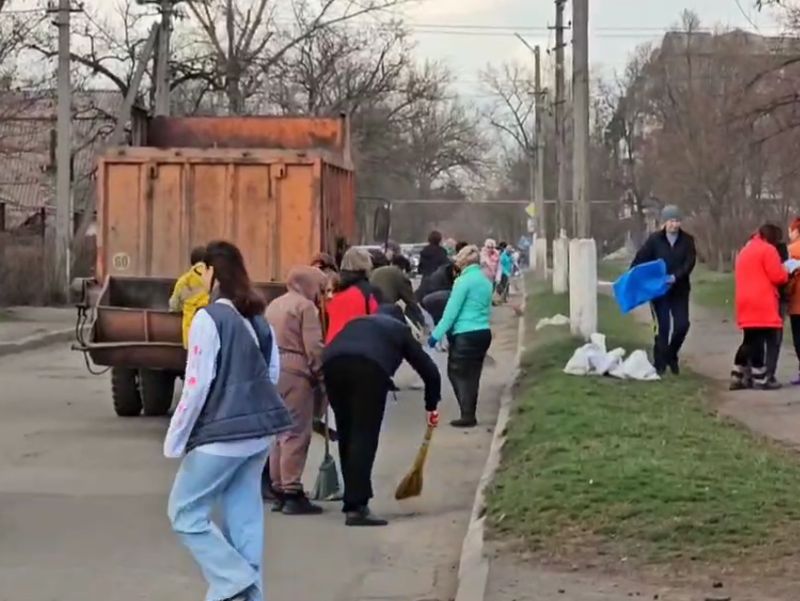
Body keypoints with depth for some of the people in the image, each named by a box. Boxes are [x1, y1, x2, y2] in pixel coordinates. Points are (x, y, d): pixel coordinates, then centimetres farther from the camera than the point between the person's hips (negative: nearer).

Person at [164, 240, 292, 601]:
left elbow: (198, 384, -15)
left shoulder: (208, 318, -13)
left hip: (220, 434, -8)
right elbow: (273, 372, 16)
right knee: (244, 517, 11)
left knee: (185, 513, 4)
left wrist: (174, 439, -8)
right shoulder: (257, 317, 9)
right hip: (258, 431, 8)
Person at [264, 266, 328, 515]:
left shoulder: (273, 305, 20)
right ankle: (292, 493, -8)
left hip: (274, 371, 8)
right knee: (296, 434, -6)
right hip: (296, 373, -8)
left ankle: (279, 491, 17)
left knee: (280, 433, 14)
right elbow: (314, 348, -12)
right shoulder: (305, 306, -6)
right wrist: (321, 378, -7)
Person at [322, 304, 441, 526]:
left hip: (332, 363, 4)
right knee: (364, 437, -3)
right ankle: (355, 507, -12)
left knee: (346, 435, 17)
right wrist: (431, 405, 44)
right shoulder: (400, 329, 31)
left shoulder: (358, 322, 40)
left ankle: (354, 499, 23)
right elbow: (429, 370, 31)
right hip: (369, 367, -4)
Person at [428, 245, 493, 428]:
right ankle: (470, 415, 14)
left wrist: (437, 334, -9)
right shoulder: (486, 281, 11)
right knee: (472, 375, 12)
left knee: (458, 373, 1)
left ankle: (467, 415, -6)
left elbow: (451, 310, -13)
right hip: (484, 332, 7)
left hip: (466, 334, -7)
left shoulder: (463, 280, -11)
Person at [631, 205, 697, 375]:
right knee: (663, 326, -5)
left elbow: (689, 262, -9)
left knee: (682, 325, -3)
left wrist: (675, 276, -25)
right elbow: (640, 259, -6)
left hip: (679, 289, 2)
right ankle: (660, 364, 5)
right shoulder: (654, 239, -3)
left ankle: (671, 356, 22)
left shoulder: (687, 240, 1)